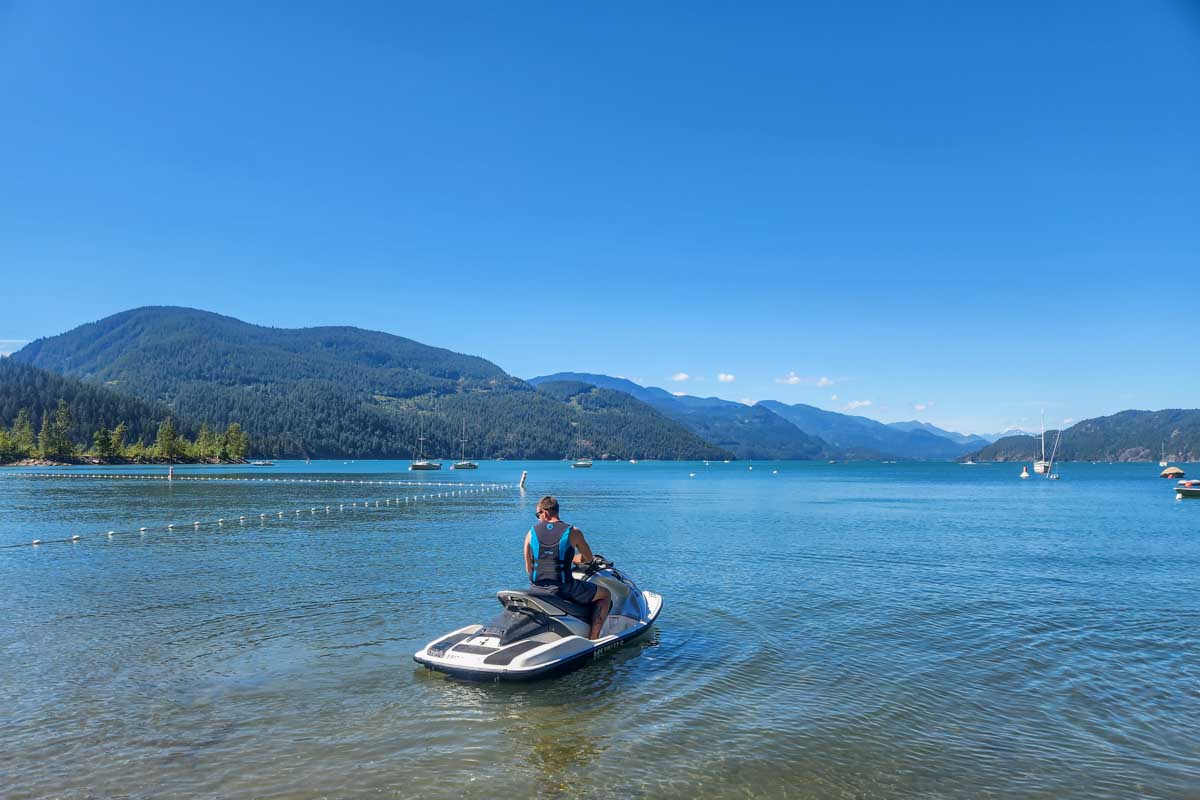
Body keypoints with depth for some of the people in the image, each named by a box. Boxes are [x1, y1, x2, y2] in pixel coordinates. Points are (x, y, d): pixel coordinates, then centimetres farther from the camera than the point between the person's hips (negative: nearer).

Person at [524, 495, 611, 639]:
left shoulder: (531, 533, 2)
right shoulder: (573, 532, -5)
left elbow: (528, 569, 7)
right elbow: (588, 558, 11)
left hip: (537, 590, 4)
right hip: (563, 588, -4)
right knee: (605, 595, 15)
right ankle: (593, 638, 5)